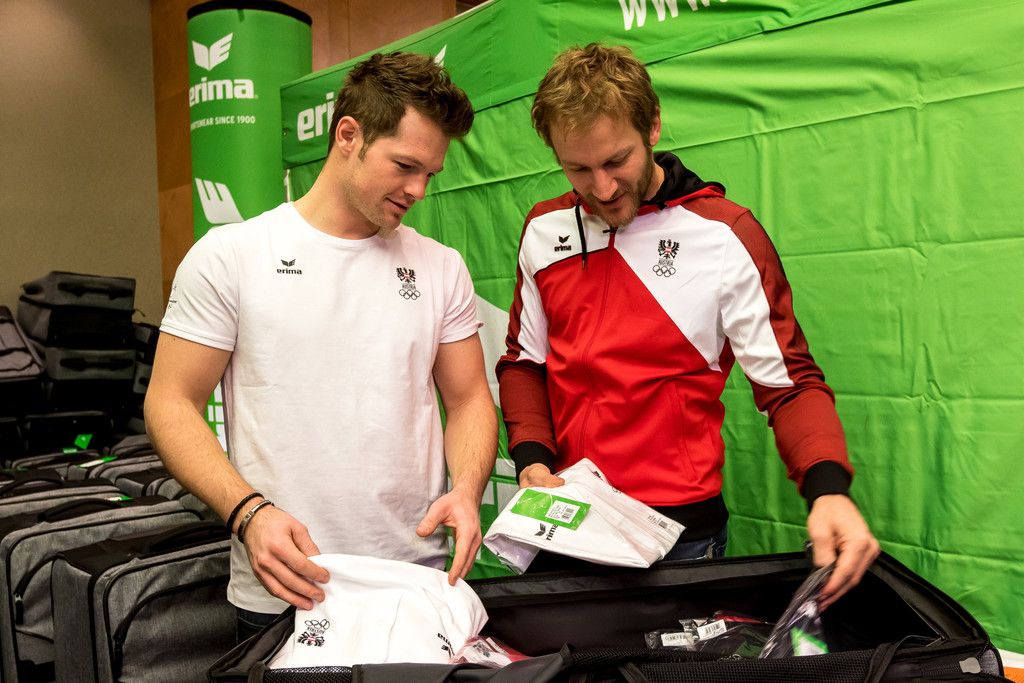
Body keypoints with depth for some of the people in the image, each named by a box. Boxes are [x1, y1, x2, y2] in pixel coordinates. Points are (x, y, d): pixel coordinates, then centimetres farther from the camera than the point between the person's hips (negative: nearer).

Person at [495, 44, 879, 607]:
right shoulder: (544, 230, 2)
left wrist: (828, 488, -26)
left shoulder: (725, 234, -11)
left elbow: (788, 381, -9)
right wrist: (531, 456, -6)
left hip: (680, 530, -4)